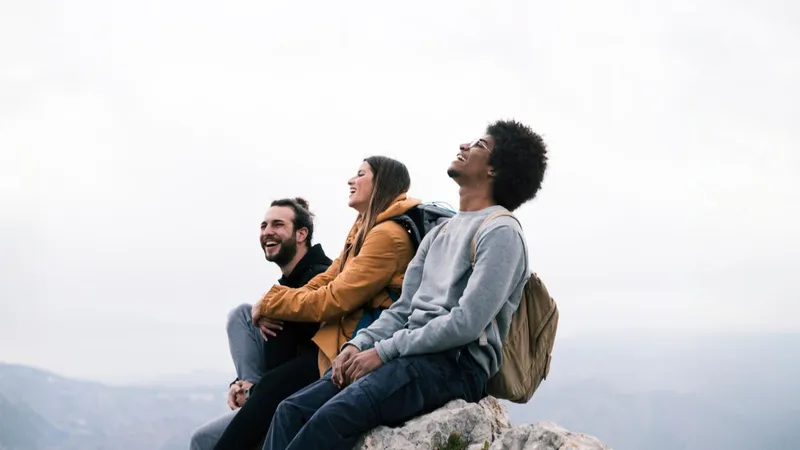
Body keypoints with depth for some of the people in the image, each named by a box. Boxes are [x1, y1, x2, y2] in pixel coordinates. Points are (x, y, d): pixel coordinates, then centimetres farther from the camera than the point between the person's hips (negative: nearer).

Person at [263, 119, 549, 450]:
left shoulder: (500, 231, -6)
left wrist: (382, 351, -14)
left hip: (457, 365, -9)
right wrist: (359, 344, 1)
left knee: (334, 416, -29)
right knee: (293, 409, -7)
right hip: (414, 356, 9)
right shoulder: (440, 232, 22)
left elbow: (466, 324, -17)